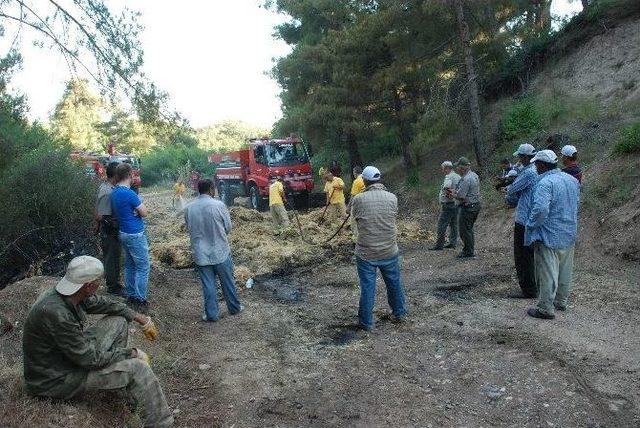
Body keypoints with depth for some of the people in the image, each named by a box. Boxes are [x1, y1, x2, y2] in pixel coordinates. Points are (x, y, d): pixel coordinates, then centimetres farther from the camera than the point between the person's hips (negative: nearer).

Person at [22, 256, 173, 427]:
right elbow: (89, 359, -27)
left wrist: (139, 317, 10)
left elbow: (102, 303, 11)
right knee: (137, 368, -19)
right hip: (56, 380, -9)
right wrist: (131, 353, -15)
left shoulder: (68, 291, -10)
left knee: (118, 321, 8)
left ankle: (115, 381, 17)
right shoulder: (55, 313, -35)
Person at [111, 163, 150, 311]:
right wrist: (139, 203, 2)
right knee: (143, 267, -2)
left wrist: (135, 208, -7)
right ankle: (140, 300, 1)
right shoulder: (129, 193, -21)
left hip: (124, 233, 9)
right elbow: (144, 212, -15)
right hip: (135, 234, -9)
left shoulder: (114, 192, 6)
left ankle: (131, 296, 24)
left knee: (130, 265, 16)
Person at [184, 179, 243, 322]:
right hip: (220, 252, -2)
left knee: (208, 285, 11)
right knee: (227, 282, 14)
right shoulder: (219, 205, -14)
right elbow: (228, 227, -4)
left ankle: (211, 314, 18)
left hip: (201, 254, 2)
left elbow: (189, 229, 7)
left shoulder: (189, 208, -4)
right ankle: (234, 308, 30)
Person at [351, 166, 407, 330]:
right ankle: (399, 313, 38)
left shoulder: (358, 199, -13)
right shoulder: (392, 197, -6)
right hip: (389, 251, 3)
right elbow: (394, 217, 5)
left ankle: (366, 321, 20)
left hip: (366, 253, -2)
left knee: (367, 287, 9)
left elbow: (357, 220, 0)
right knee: (394, 283, 21)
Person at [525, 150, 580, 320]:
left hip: (549, 237, -8)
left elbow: (540, 210, -32)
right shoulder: (572, 180, 6)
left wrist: (531, 224, -17)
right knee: (565, 271, 19)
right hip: (569, 235, 9)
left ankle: (546, 308, 6)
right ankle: (561, 301, 33)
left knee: (547, 273, 0)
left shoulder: (545, 183, -22)